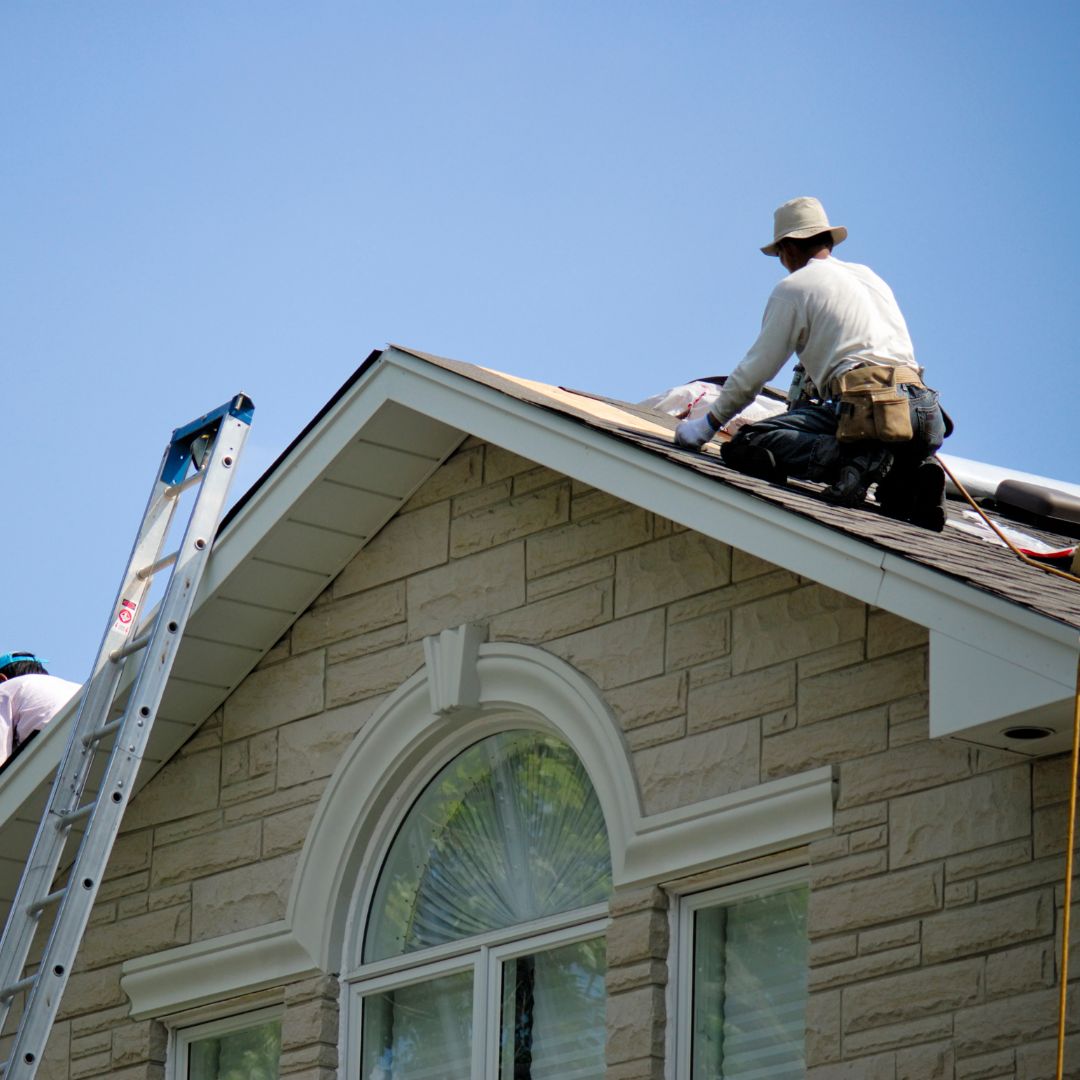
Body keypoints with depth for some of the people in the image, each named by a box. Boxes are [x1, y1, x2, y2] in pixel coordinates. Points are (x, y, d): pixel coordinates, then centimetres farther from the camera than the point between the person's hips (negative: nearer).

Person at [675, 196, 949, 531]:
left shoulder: (794, 287, 8)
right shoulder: (869, 276, 30)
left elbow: (754, 372, 9)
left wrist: (708, 425, 21)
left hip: (865, 404, -7)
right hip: (924, 412, 7)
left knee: (745, 446, -7)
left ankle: (858, 459, -25)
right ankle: (912, 473, 1)